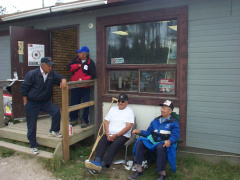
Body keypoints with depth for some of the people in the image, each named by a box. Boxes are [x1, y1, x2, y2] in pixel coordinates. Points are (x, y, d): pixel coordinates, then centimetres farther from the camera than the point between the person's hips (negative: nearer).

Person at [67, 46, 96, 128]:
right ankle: (74, 119, 29)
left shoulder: (90, 63, -10)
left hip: (85, 88, -4)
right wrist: (78, 65, -11)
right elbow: (69, 67, -2)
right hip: (74, 87, 4)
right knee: (74, 104, 12)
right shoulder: (76, 59, 4)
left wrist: (82, 79, -21)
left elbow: (92, 76, -16)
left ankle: (85, 121, 17)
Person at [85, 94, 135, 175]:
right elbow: (106, 122, 9)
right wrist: (107, 135, -7)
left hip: (123, 135, -4)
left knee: (115, 145, -33)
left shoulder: (129, 111, 2)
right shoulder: (113, 109, 16)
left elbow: (128, 127, -9)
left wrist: (116, 135, -15)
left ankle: (101, 165, -45)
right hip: (110, 134, 4)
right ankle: (97, 162, -44)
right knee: (102, 142, -26)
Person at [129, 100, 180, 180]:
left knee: (160, 147, -40)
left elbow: (175, 135, -5)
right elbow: (148, 132, 22)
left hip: (164, 143, -4)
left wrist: (169, 141, -26)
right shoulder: (156, 120, 22)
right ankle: (139, 170, -17)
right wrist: (139, 132, 4)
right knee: (140, 142, -23)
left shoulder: (174, 122, 8)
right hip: (152, 141, 5)